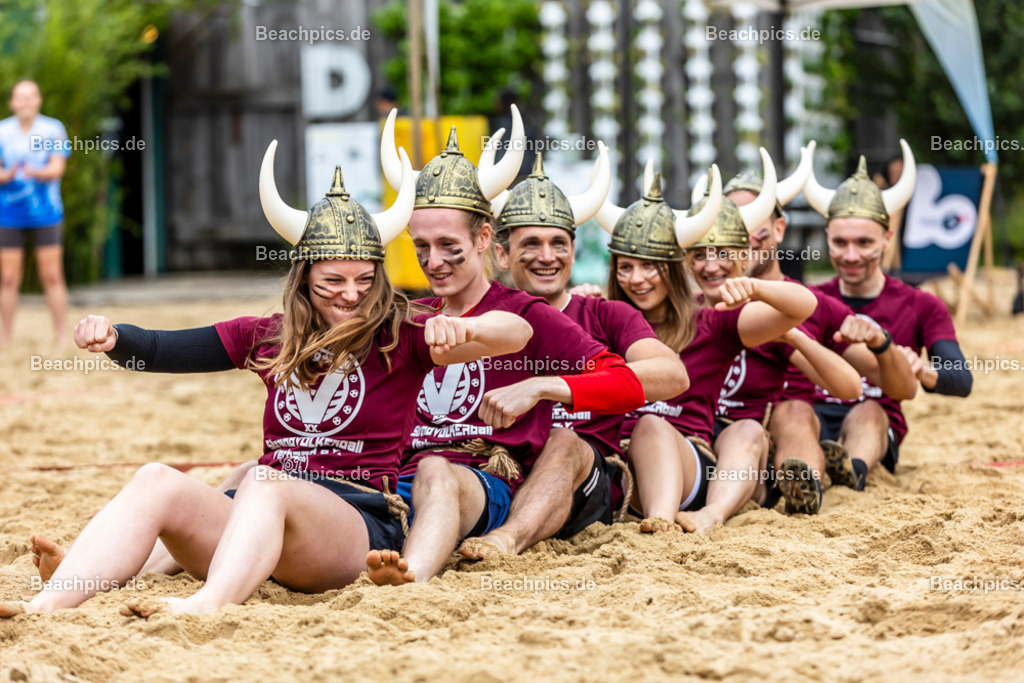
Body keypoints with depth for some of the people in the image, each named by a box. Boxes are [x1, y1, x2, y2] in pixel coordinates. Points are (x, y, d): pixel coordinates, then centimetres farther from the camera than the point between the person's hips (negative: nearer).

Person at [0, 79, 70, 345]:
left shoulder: (54, 129, 0)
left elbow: (58, 168, -8)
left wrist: (36, 173, -29)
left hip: (46, 214, -1)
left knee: (52, 277, -2)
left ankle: (62, 336, 4)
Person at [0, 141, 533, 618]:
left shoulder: (400, 337, 7)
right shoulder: (270, 339, 22)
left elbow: (518, 333, -7)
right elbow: (162, 351, 16)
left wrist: (462, 329, -30)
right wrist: (110, 337, -6)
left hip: (359, 525, -4)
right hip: (257, 519, 5)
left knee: (264, 483, -35)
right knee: (157, 482, -23)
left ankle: (205, 607, -65)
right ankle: (45, 607, -44)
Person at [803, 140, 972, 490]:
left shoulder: (922, 307, 13)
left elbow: (962, 381, -6)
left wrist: (923, 372, -32)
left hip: (880, 430, 0)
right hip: (813, 418, 1)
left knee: (869, 411, -35)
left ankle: (854, 469, -69)